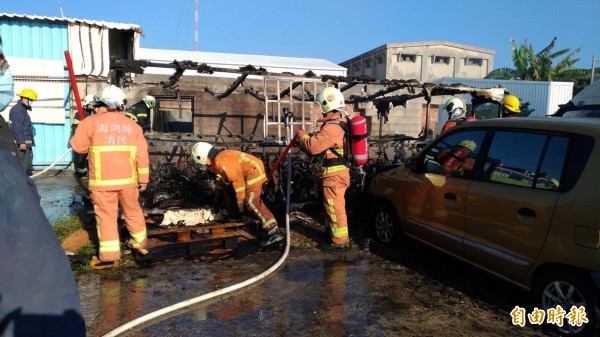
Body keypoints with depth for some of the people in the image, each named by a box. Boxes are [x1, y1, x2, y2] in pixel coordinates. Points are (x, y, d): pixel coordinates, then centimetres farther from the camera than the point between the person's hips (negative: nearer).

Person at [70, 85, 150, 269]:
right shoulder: (132, 125, 5)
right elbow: (142, 155, 3)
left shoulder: (91, 122, -3)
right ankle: (140, 242, 33)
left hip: (102, 181, -3)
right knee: (132, 211, 18)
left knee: (106, 216, 4)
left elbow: (78, 146, 3)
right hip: (127, 179, 3)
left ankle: (109, 255, 4)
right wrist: (143, 179, 9)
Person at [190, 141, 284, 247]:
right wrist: (218, 194, 45)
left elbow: (237, 177, -21)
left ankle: (274, 232, -30)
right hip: (246, 174, 11)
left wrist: (240, 199, -15)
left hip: (253, 172, -11)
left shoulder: (220, 160, -18)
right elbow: (222, 177, 34)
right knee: (228, 189, 28)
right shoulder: (220, 157, 17)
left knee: (251, 202, -24)